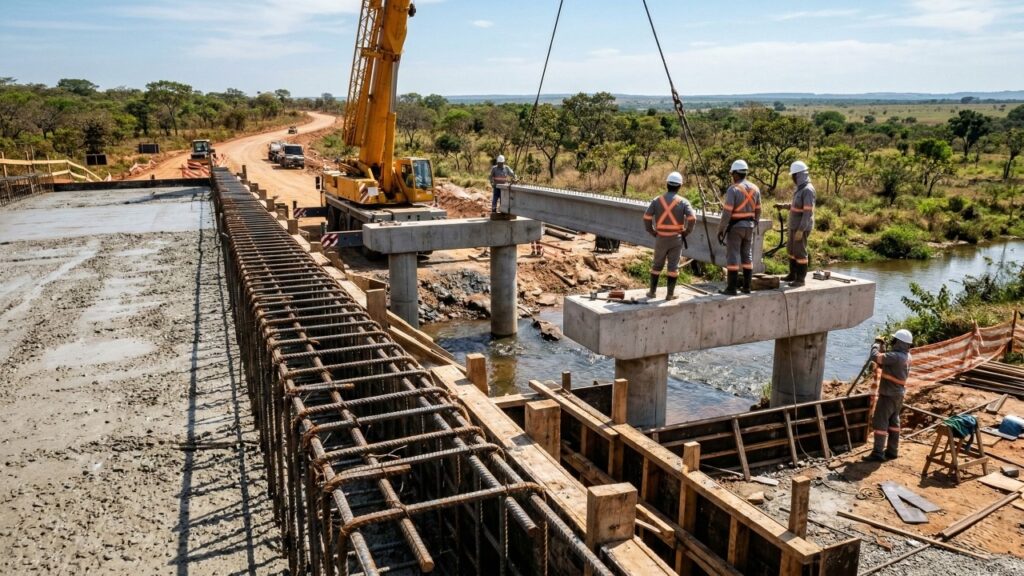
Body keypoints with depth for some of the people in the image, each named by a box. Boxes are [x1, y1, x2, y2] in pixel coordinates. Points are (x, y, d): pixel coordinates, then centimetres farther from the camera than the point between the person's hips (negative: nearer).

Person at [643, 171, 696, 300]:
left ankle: (652, 291, 19)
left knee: (657, 265, 15)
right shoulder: (683, 201, -5)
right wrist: (686, 232, -1)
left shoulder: (657, 200, -1)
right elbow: (692, 218, -16)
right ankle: (670, 294, 6)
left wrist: (653, 233, 5)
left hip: (660, 239, 1)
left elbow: (647, 217, -7)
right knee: (673, 266, 5)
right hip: (676, 239, -1)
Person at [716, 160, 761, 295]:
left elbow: (727, 212, -17)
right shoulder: (755, 189, 6)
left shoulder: (733, 189, -14)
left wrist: (720, 230, -10)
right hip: (749, 227, 6)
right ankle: (746, 286, 14)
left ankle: (731, 288, -4)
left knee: (733, 257, -4)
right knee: (747, 256, 12)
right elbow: (757, 211, 10)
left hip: (735, 227, -6)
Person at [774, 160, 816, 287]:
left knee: (800, 252, -3)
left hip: (802, 227, -10)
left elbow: (808, 212, -24)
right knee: (791, 250, 18)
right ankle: (792, 275, 29)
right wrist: (783, 206, 18)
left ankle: (800, 279, 6)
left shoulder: (808, 190, -21)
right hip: (795, 226, 10)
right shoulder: (800, 188, 11)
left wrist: (800, 230, -26)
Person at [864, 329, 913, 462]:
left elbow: (875, 357, -28)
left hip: (888, 395, -10)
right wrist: (882, 349, 5)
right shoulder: (906, 356, 9)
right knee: (893, 422, 16)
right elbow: (885, 364, 16)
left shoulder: (895, 356, -24)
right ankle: (892, 451, 23)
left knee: (880, 422, -6)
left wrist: (877, 344, -11)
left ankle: (878, 453, -5)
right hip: (898, 395, 10)